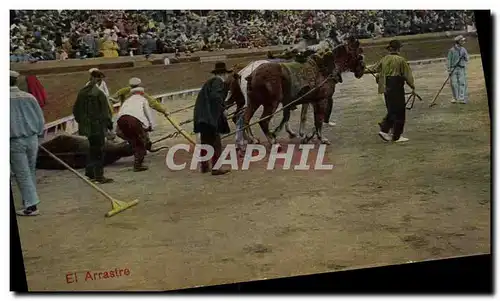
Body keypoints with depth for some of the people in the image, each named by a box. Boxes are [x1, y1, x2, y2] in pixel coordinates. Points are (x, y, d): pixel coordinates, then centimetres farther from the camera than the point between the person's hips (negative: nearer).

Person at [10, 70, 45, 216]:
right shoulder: (29, 97, 2)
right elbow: (41, 118, 7)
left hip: (15, 142, -4)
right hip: (32, 139, 4)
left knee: (22, 174, 1)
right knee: (31, 172, 15)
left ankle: (31, 205, -1)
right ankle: (29, 201, 23)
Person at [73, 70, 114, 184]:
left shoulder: (82, 92, 6)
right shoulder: (99, 93, -16)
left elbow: (76, 110, 13)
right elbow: (106, 110, -13)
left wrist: (81, 122, 21)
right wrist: (109, 123, -2)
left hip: (87, 126, 7)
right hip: (98, 126, -7)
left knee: (92, 148, 20)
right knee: (99, 150, -1)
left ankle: (90, 172, 26)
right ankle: (99, 175, 1)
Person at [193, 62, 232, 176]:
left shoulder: (209, 82, 21)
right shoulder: (218, 82, -7)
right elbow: (215, 96, -23)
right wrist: (222, 109, -13)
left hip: (202, 117, 10)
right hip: (210, 117, -10)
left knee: (205, 141, 17)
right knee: (216, 142, -6)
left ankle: (204, 166, 25)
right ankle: (216, 168, -6)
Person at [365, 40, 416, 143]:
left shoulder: (384, 59, 6)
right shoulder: (401, 60, -10)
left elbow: (375, 68, 20)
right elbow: (407, 74, -7)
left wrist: (366, 70, 38)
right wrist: (412, 86, 3)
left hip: (386, 89, 7)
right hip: (397, 89, -7)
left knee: (392, 111, 18)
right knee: (399, 112, 2)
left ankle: (384, 130, 11)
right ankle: (396, 136, 5)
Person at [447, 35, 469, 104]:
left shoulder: (463, 50, 10)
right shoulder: (452, 50, -1)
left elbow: (467, 59, 12)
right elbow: (449, 60, -1)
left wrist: (465, 56, -9)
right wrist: (449, 70, -6)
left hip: (462, 68, 2)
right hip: (454, 68, -2)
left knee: (462, 83, -6)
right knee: (454, 83, -1)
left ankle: (462, 98, -6)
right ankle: (455, 98, 14)